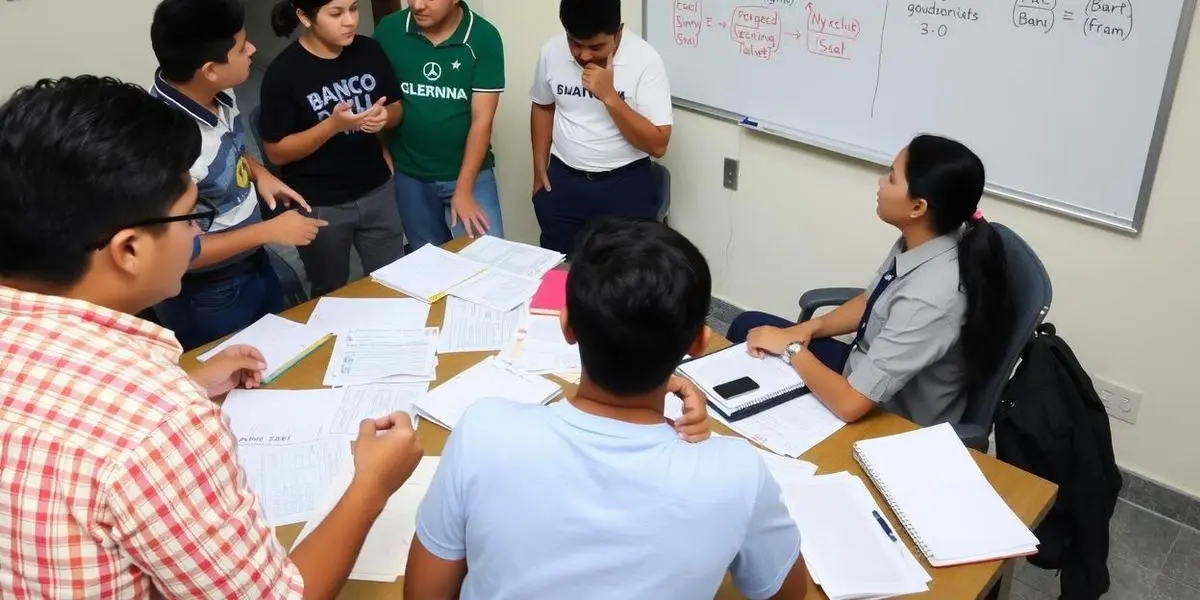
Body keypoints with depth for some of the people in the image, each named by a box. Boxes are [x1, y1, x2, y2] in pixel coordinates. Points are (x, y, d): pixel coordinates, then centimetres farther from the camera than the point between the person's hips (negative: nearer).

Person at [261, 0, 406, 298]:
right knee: (331, 294, 16)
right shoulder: (283, 72, -17)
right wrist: (333, 124, -26)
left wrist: (384, 117, -16)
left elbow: (396, 108, 9)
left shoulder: (369, 50, -4)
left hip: (377, 192, 4)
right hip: (320, 205, -4)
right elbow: (276, 152, -13)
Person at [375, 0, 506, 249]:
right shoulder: (389, 30, -7)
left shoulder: (484, 38, -13)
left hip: (470, 172, -2)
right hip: (409, 175, 2)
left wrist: (463, 189, -15)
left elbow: (482, 119, -13)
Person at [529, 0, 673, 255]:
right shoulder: (552, 51, -5)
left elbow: (657, 145, -19)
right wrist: (539, 168, 10)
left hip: (626, 184, -3)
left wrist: (609, 96, -26)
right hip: (562, 181, 3)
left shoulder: (644, 60, -16)